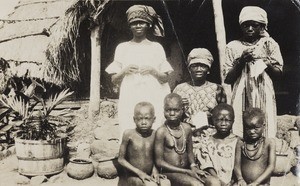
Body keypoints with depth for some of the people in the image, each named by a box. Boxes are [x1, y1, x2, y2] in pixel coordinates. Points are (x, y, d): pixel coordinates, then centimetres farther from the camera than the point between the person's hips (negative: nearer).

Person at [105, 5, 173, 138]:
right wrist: (124, 71, -8)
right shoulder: (122, 48, 10)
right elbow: (114, 80, 10)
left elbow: (165, 79, 10)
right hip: (129, 103, 0)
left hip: (153, 102, 0)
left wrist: (153, 71, -8)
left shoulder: (156, 47, 10)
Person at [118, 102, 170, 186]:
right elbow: (121, 159, -5)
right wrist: (139, 172, -11)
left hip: (149, 175, 4)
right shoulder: (129, 134, -10)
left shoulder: (154, 134, 0)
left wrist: (154, 169, -5)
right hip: (133, 176, -4)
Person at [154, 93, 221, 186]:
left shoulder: (187, 128, 6)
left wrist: (193, 166, -5)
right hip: (170, 172, -6)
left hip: (187, 169, 6)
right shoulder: (162, 132, -10)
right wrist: (187, 172, -12)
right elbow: (159, 162, -10)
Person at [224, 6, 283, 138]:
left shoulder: (269, 44, 7)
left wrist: (268, 64, -12)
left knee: (265, 134, -2)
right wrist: (241, 62, -12)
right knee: (240, 137, -4)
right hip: (241, 98, -1)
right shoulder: (233, 47, 4)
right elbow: (227, 79, 1)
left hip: (264, 98, 1)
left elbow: (278, 73, 8)